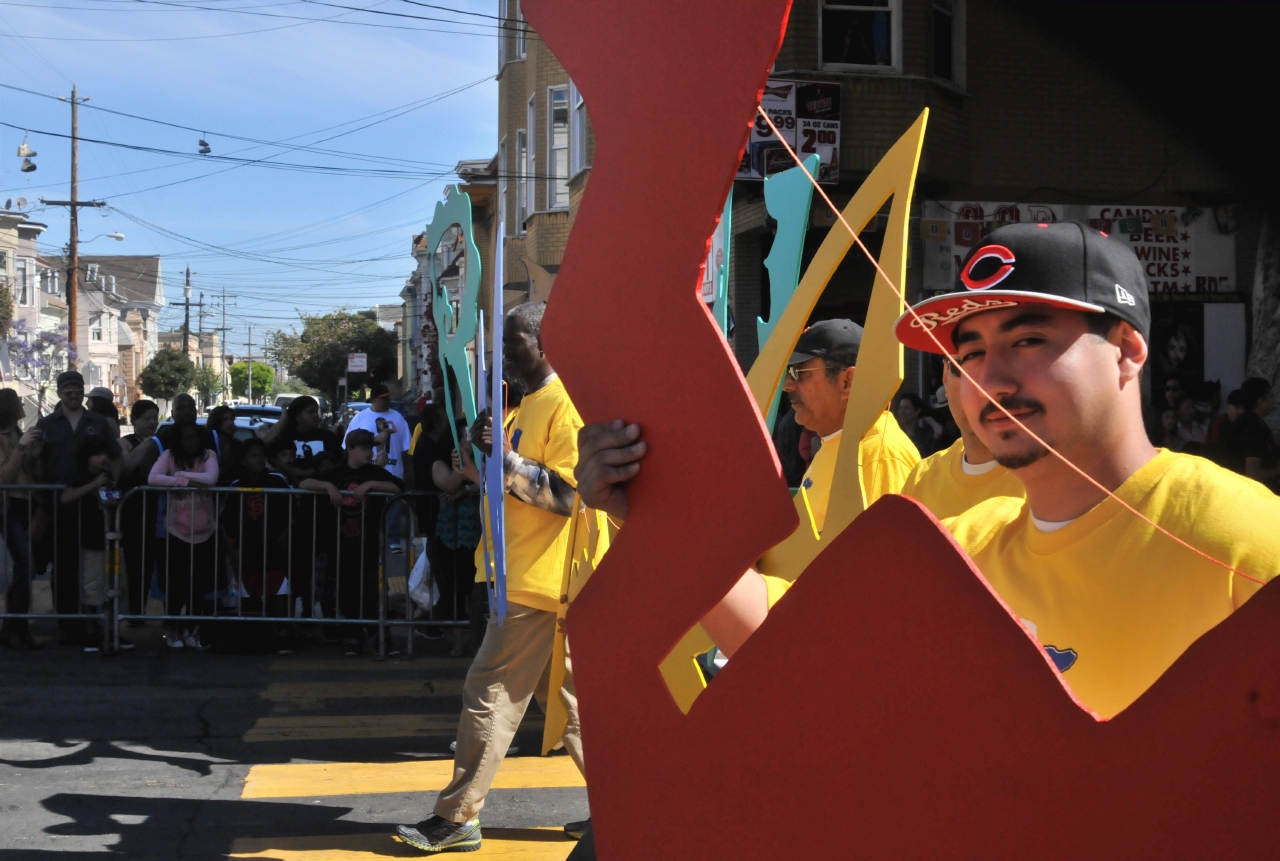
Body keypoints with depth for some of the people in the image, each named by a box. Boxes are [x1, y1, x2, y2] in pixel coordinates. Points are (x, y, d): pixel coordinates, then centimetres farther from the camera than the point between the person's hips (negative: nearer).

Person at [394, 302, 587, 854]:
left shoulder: (565, 406, -14)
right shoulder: (530, 404, 17)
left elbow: (566, 495, -21)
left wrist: (505, 456, -25)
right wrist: (484, 445, 8)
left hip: (536, 581, -10)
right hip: (525, 577, 10)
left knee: (488, 694, -6)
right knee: (565, 695, 13)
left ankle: (458, 819, 0)